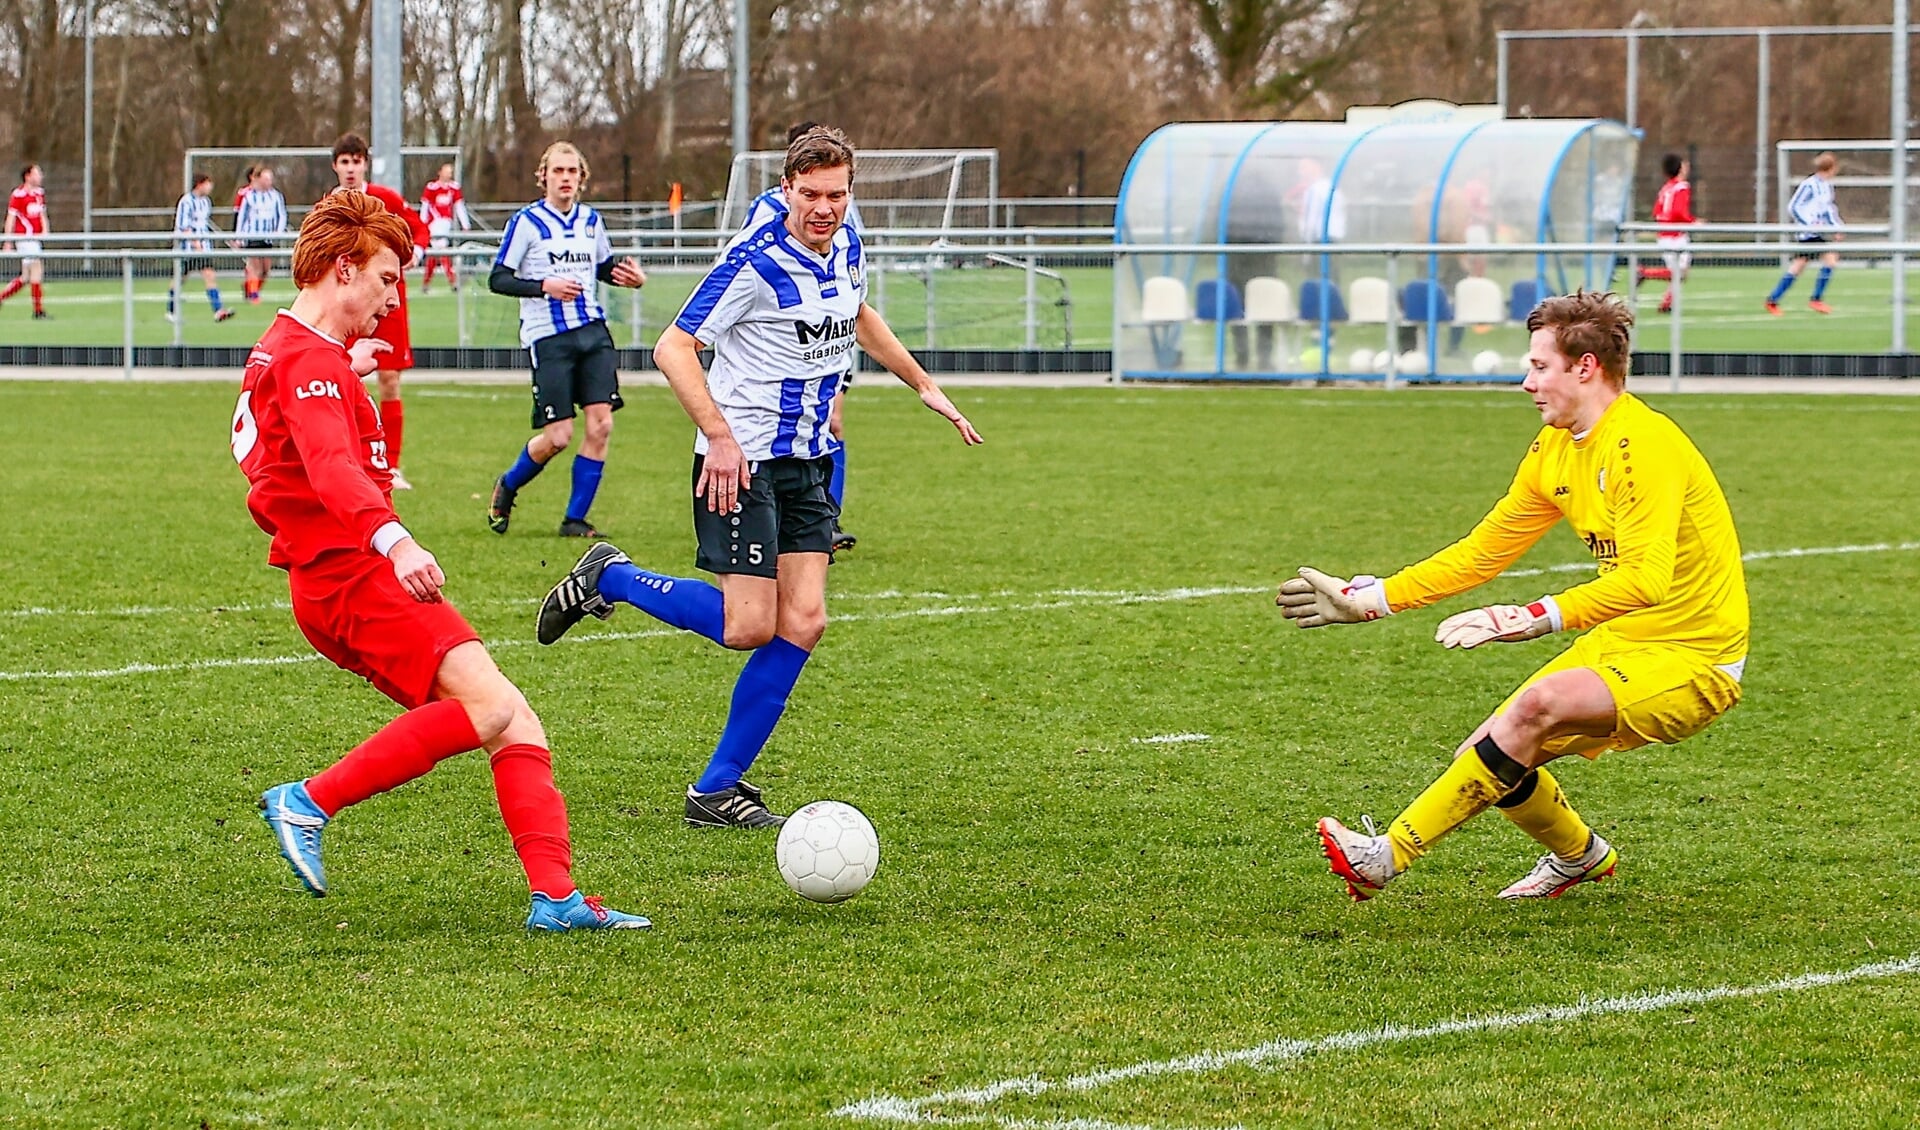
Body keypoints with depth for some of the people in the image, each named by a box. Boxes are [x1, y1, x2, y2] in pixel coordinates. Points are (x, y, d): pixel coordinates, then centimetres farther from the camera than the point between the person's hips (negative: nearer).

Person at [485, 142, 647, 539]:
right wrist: (544, 286, -21)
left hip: (593, 331, 5)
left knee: (601, 423, -7)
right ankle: (507, 487, 24)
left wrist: (629, 276, 4)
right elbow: (498, 279, -6)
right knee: (558, 437, -6)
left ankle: (575, 519, 4)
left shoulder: (591, 220, 11)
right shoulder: (527, 222, -5)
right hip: (548, 339, -5)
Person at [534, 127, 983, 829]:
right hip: (741, 461, -7)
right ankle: (607, 578, 10)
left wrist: (923, 386, 29)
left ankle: (717, 790, 2)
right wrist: (719, 436, -28)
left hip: (807, 462, 7)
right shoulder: (756, 261, -18)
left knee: (802, 623, -4)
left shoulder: (845, 245, 6)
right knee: (748, 626, -13)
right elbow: (673, 348, -19)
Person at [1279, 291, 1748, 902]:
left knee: (1538, 703, -31)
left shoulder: (1642, 444, -21)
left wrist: (1538, 617, -41)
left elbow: (1647, 580, -33)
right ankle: (1579, 856, 30)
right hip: (1620, 642, 9)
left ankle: (1387, 857, -30)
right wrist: (1370, 598, 12)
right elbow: (1482, 552, 17)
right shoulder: (1553, 450, 8)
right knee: (1486, 760, 0)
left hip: (1693, 659, -9)